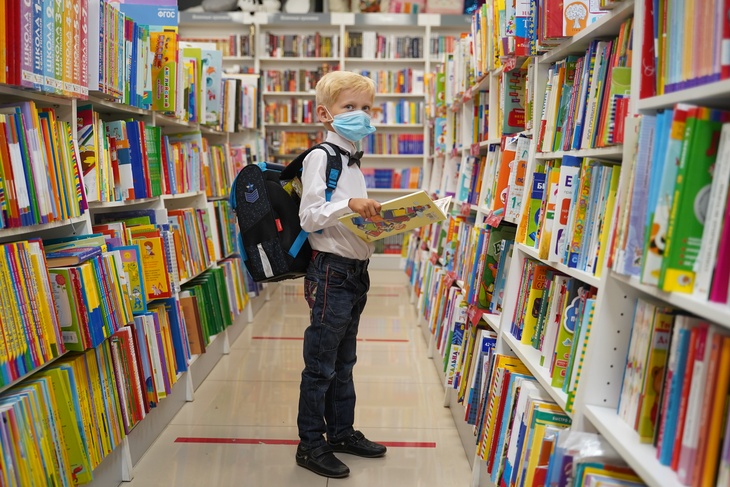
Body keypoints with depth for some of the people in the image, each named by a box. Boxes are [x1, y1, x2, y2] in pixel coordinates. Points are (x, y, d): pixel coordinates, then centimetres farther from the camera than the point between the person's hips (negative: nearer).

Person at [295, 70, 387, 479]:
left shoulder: (354, 162, 17)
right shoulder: (321, 157, -11)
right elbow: (309, 217, -19)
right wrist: (348, 205, -32)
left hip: (356, 270, 9)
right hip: (331, 271, -9)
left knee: (343, 361, 19)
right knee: (321, 365, 1)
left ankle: (341, 431, 32)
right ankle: (311, 444, 14)